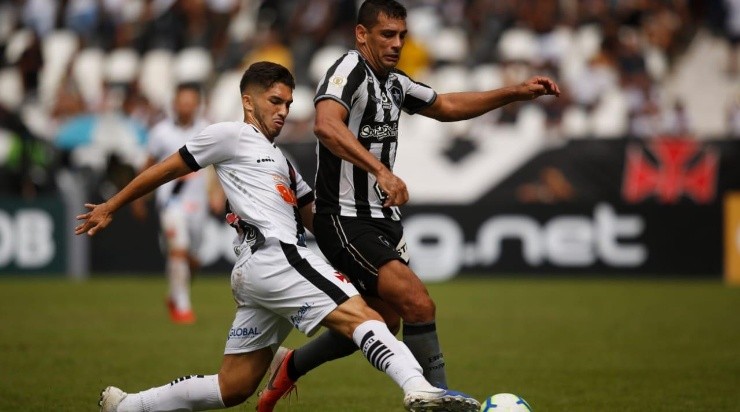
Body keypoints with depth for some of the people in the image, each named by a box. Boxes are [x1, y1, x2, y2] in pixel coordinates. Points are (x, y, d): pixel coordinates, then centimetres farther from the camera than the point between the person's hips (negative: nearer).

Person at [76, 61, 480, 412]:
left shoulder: (280, 161, 33)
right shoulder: (231, 135, 7)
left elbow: (313, 218, 31)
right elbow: (166, 169, 10)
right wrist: (110, 207, 12)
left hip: (255, 270, 9)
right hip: (272, 255, -9)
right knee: (361, 316, -26)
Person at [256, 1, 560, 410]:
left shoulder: (394, 83, 11)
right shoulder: (350, 70, -16)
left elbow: (447, 106, 25)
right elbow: (326, 126, -35)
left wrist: (517, 92, 18)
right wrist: (381, 171, -45)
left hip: (382, 219, 10)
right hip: (346, 220, -10)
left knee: (383, 319, 18)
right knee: (418, 304, -19)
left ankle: (290, 367, 37)